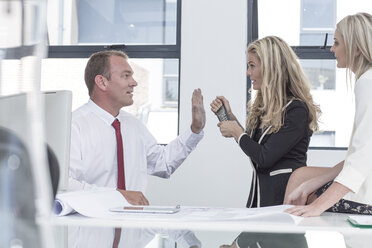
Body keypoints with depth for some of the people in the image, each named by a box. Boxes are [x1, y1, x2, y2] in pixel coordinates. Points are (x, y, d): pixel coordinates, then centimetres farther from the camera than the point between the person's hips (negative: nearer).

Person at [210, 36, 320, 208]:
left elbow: (265, 158, -18)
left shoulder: (297, 110, -14)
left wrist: (236, 132, -3)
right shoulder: (263, 106, 12)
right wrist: (229, 115, 14)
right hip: (259, 191, 7)